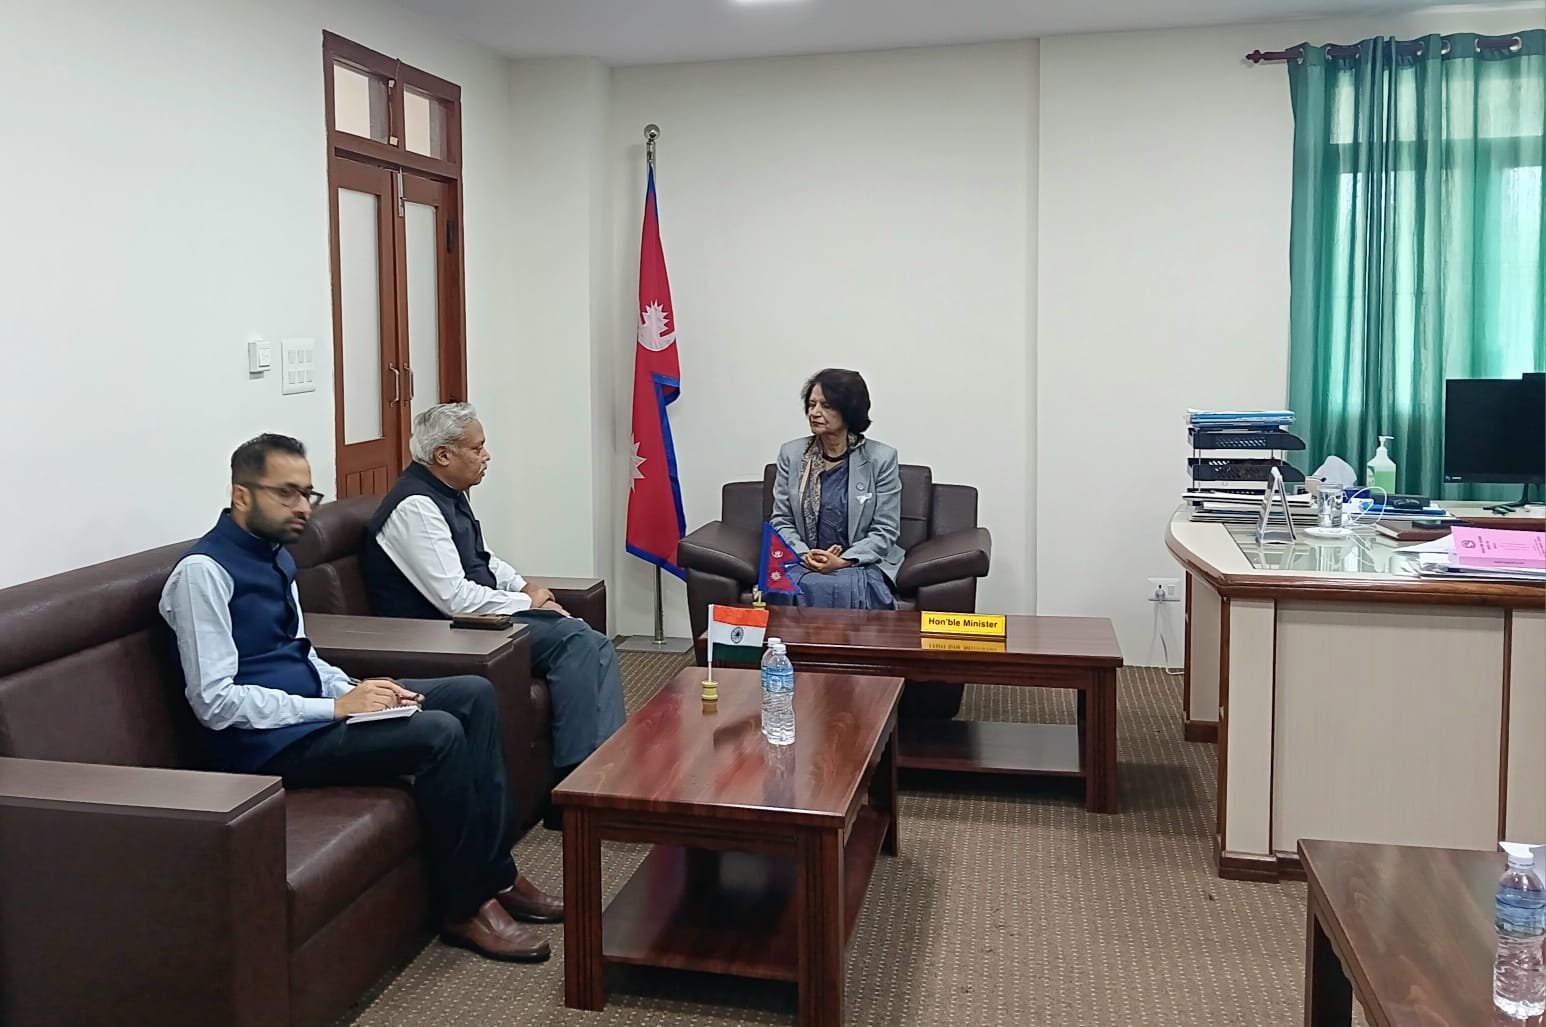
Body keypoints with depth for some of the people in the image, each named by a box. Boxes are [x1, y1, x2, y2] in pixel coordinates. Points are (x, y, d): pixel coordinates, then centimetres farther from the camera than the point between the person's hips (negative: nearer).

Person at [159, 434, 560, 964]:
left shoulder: (277, 555, 13)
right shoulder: (204, 571, -16)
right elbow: (215, 702, -21)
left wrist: (356, 690, 1)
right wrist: (336, 707, -21)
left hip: (311, 709, 10)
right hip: (268, 742, -10)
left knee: (474, 694, 0)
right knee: (439, 733, -25)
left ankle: (495, 874, 2)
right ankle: (463, 907, -8)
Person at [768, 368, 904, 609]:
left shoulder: (881, 458, -2)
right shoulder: (791, 454, 7)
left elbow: (885, 532, -3)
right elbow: (781, 521, 8)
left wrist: (842, 561, -16)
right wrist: (805, 555, -11)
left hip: (861, 563, -2)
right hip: (804, 561, 2)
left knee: (844, 589, -34)